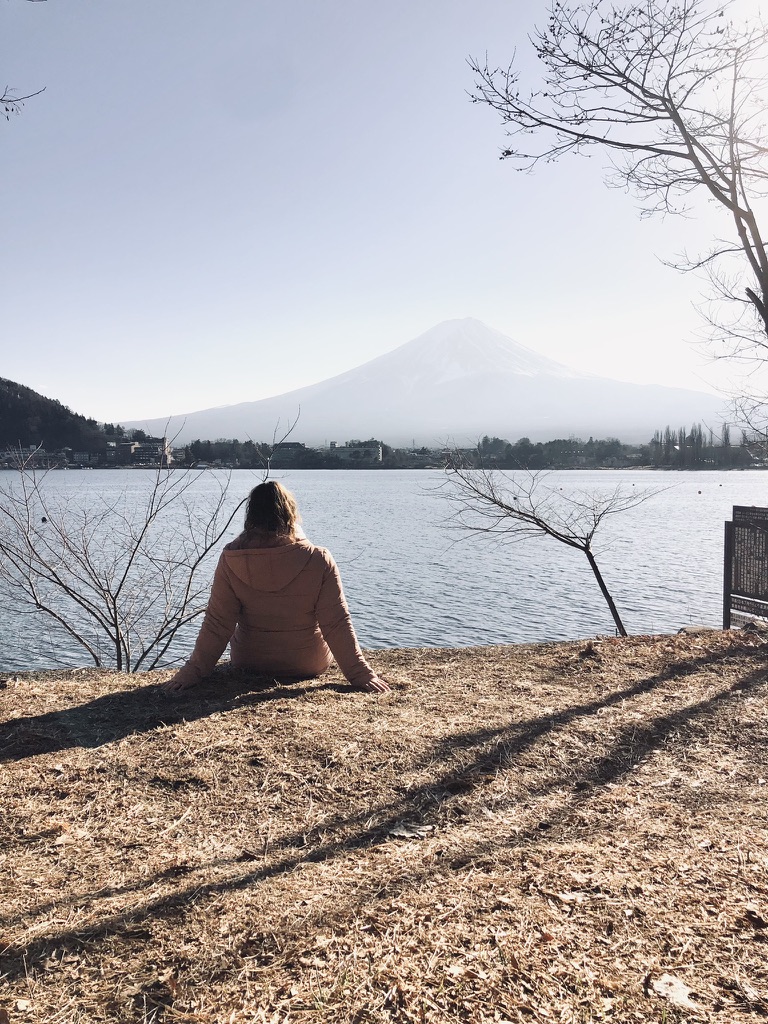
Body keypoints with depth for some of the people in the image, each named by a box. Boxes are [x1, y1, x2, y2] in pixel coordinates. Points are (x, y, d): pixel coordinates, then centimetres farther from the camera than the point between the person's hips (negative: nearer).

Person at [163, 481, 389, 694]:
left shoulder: (231, 560, -18)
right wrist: (361, 674, -11)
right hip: (311, 666, -1)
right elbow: (337, 624, -18)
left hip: (249, 665, 1)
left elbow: (217, 624, -15)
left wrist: (192, 671, -6)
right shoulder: (319, 561, -20)